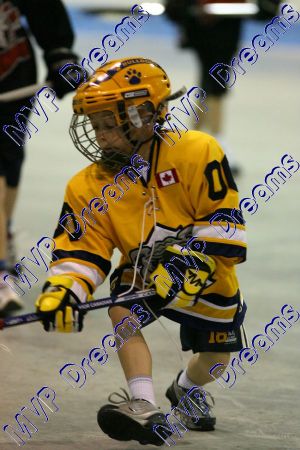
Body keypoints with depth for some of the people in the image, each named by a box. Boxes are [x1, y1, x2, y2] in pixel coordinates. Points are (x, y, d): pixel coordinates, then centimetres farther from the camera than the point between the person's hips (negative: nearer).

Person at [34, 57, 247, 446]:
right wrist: (62, 290, -29)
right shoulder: (91, 187, -11)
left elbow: (224, 220, -21)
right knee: (122, 308, -29)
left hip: (207, 279, -1)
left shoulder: (196, 152, -23)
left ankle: (186, 389, 47)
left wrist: (190, 261, -31)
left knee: (215, 358, 10)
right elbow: (82, 251, -11)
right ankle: (144, 407, -33)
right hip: (142, 275, 2)